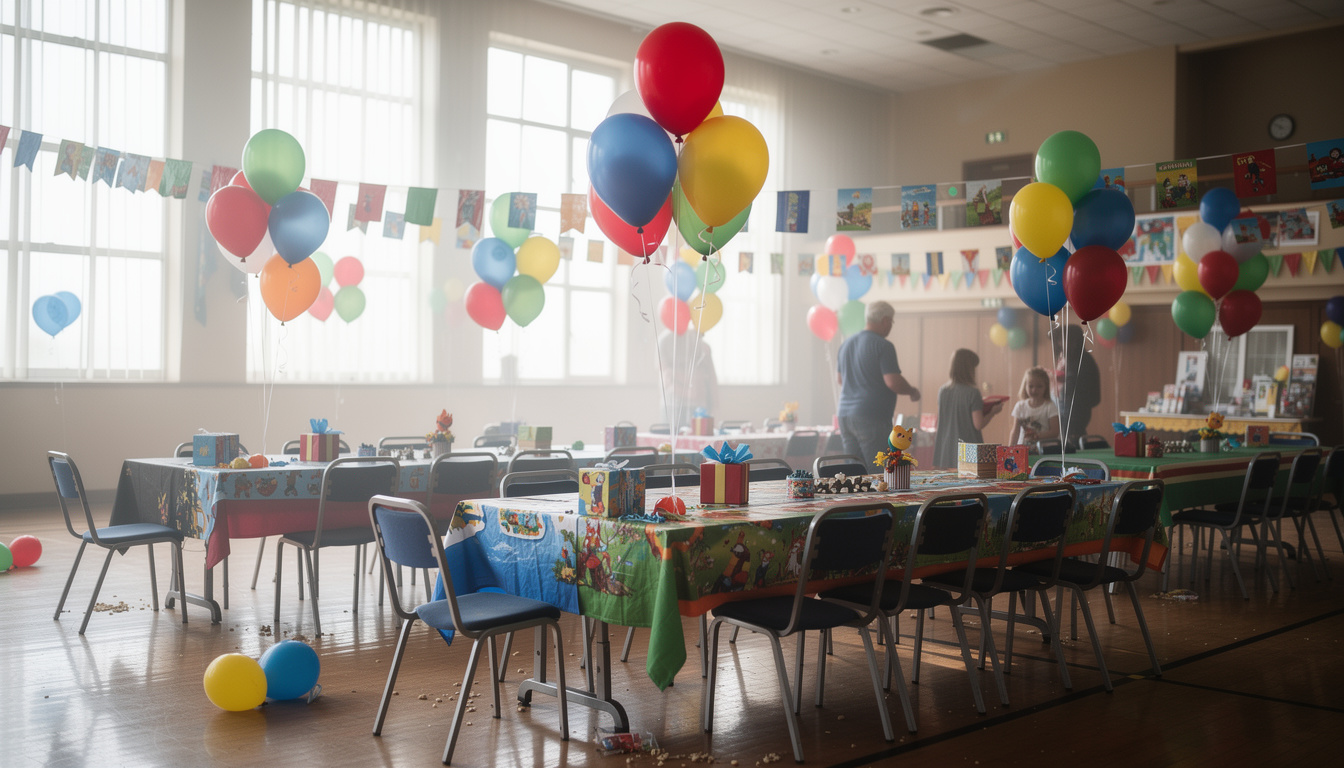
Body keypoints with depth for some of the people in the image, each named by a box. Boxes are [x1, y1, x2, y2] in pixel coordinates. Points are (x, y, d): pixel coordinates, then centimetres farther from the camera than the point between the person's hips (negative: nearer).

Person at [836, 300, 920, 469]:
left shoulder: (846, 344, 14)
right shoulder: (882, 346, -10)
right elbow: (893, 382, -16)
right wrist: (913, 391, 2)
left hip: (845, 415, 7)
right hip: (872, 418, -7)